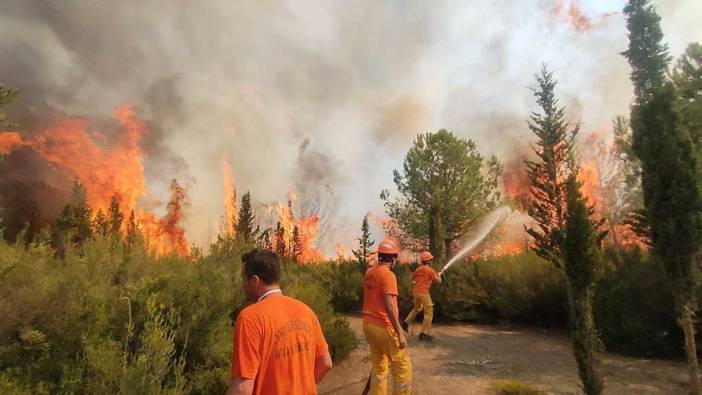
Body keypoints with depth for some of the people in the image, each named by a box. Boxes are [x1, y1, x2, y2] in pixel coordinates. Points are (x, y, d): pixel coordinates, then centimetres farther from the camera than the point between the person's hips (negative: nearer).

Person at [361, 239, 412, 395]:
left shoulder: (369, 273, 6)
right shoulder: (388, 275, -17)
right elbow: (389, 306, -23)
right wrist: (399, 333, -21)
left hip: (368, 324, 8)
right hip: (384, 326, -8)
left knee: (378, 366, 19)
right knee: (402, 366, 5)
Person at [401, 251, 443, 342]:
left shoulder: (418, 269, 11)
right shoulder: (430, 270, -8)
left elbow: (412, 278, 23)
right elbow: (438, 281, -2)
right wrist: (439, 274, 16)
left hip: (416, 292, 7)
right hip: (424, 293, -7)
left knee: (417, 308, 29)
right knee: (428, 313, 0)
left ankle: (406, 322, 22)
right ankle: (424, 333, -4)